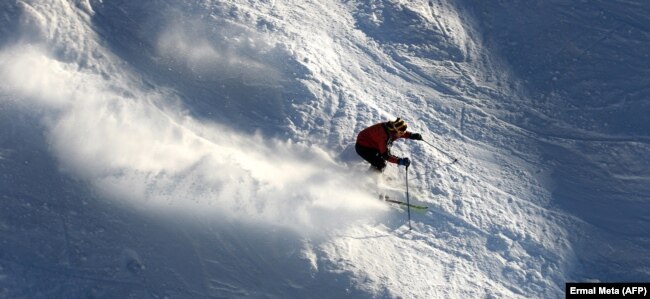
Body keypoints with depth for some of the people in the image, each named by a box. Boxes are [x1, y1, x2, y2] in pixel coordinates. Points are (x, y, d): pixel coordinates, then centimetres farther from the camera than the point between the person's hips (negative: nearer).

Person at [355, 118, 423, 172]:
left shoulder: (392, 128, -12)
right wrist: (400, 161, -43)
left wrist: (412, 135, -8)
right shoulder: (384, 136, -37)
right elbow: (385, 155, -36)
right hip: (362, 147, -9)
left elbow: (403, 133, 9)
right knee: (381, 164, -15)